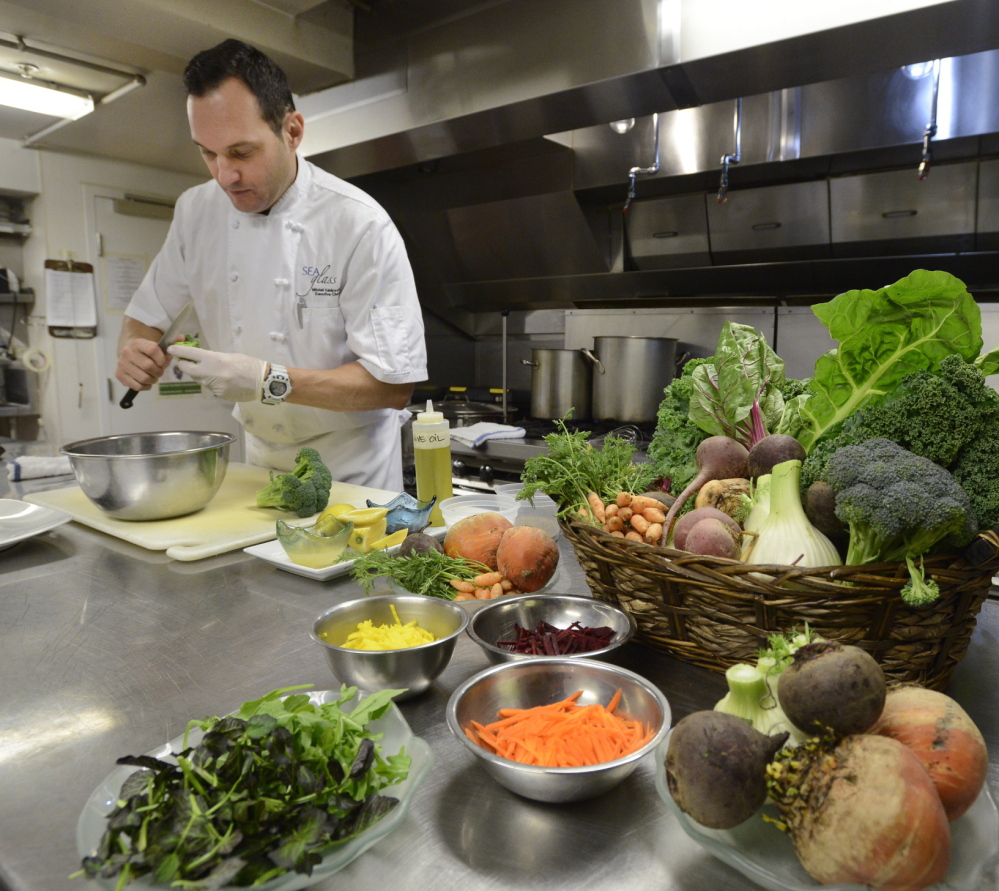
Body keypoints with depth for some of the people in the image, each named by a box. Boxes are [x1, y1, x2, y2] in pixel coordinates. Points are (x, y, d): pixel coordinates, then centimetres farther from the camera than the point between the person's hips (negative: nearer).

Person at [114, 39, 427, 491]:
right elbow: (145, 316, 8)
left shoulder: (361, 226, -22)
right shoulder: (197, 211, -4)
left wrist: (269, 382, -33)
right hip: (260, 461, 5)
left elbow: (393, 386, -24)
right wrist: (134, 352, -15)